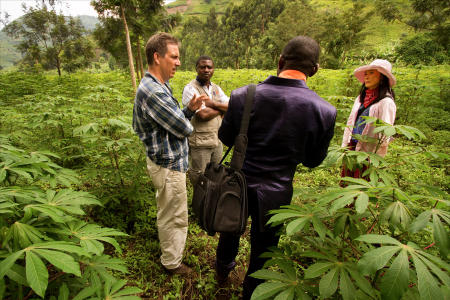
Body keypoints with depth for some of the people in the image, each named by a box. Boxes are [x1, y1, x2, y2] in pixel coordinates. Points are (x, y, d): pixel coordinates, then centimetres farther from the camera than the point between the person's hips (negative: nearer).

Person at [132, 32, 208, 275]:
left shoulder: (159, 86, 8)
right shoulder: (152, 91, -26)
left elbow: (175, 119, 12)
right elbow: (184, 129, -25)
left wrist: (190, 109, -4)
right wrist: (187, 120, -1)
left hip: (167, 161, 11)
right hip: (169, 166, -11)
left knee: (168, 213, 28)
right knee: (174, 217, 9)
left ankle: (169, 251, 51)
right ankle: (172, 263, 32)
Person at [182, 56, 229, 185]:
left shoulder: (216, 88, 11)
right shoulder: (190, 88, -11)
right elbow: (203, 114, -22)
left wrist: (212, 103, -15)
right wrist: (221, 109, -5)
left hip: (217, 141, 7)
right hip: (199, 144, -6)